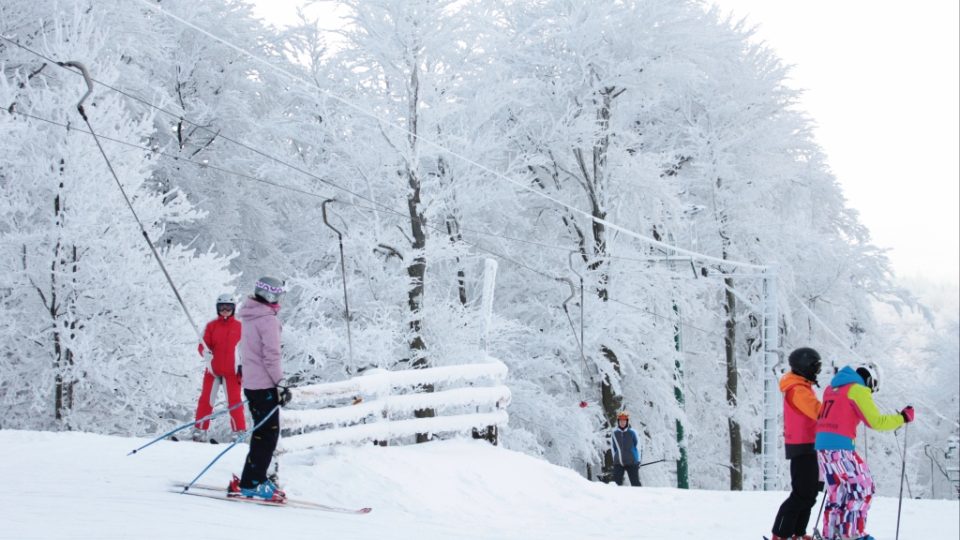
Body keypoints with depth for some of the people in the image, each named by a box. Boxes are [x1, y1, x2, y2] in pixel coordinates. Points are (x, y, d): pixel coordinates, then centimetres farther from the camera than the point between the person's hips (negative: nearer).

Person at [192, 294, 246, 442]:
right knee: (206, 399, 3)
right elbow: (203, 346, -2)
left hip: (231, 371, 0)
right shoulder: (211, 326, 1)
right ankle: (200, 430, 9)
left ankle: (239, 431, 6)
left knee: (234, 401, 2)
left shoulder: (239, 327, 2)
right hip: (213, 369, 0)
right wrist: (207, 355, -21)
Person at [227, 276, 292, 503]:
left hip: (250, 383, 9)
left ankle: (257, 478, 21)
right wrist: (280, 384, -16)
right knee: (267, 434, -7)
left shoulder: (249, 318, 15)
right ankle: (249, 484, -8)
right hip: (265, 385, -9)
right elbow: (271, 356, -20)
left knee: (263, 432, 17)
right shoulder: (268, 320, -14)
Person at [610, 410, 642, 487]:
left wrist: (638, 461, 3)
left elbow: (637, 446, 3)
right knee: (616, 483, -3)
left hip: (631, 463, -2)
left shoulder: (632, 432, -4)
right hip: (618, 463, 2)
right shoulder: (614, 433, 2)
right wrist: (615, 459, 12)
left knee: (635, 483, 2)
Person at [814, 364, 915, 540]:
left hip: (821, 445, 8)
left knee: (837, 491, 17)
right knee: (863, 487, 2)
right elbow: (875, 422, -5)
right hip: (840, 446, -8)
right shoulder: (858, 390, -4)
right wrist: (902, 418, 5)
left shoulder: (832, 388, 20)